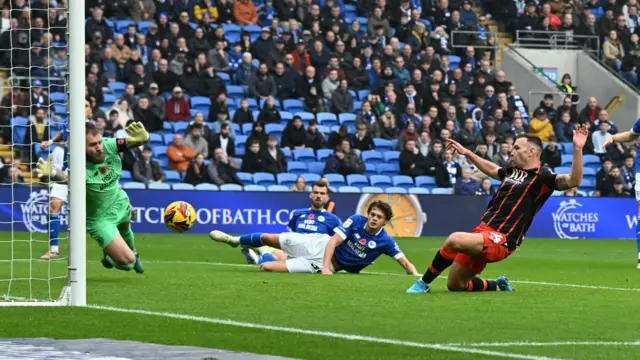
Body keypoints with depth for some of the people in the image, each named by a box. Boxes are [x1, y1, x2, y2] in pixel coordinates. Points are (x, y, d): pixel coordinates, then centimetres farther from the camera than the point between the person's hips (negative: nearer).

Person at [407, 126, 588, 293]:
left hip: (501, 240, -9)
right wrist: (466, 153, 37)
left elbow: (573, 180, -25)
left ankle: (424, 283, -15)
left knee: (454, 240, -33)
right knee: (455, 285, 11)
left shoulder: (542, 176, -8)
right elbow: (492, 169, 38)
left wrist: (577, 149, -36)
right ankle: (497, 285, 33)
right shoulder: (512, 170, 15)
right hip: (483, 231, 9)